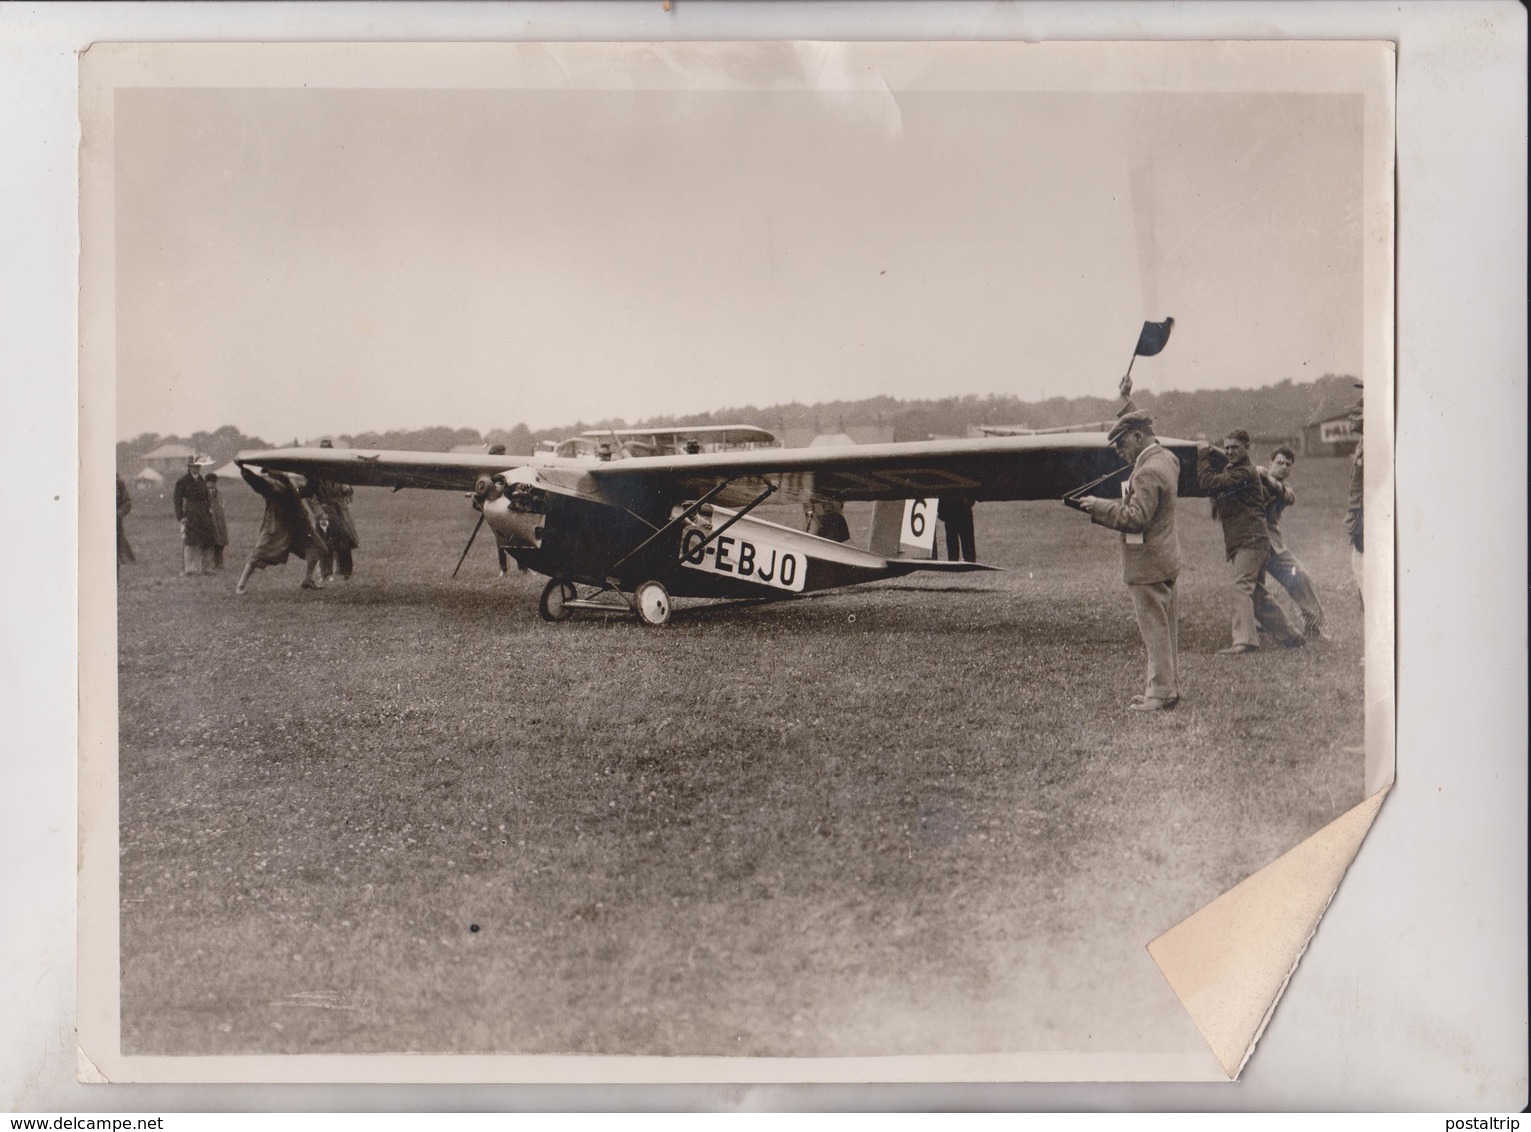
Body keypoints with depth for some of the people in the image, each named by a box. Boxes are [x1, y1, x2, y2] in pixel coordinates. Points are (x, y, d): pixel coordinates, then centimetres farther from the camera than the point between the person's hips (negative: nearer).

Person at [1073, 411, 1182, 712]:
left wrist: (1099, 506, -16)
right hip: (1166, 560, 10)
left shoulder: (1148, 472, -21)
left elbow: (1136, 518, -24)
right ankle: (1168, 686, 23)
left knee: (1155, 630, -3)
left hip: (1147, 564, -10)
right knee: (1167, 628, 15)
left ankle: (1160, 693, 2)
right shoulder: (1166, 459, 10)